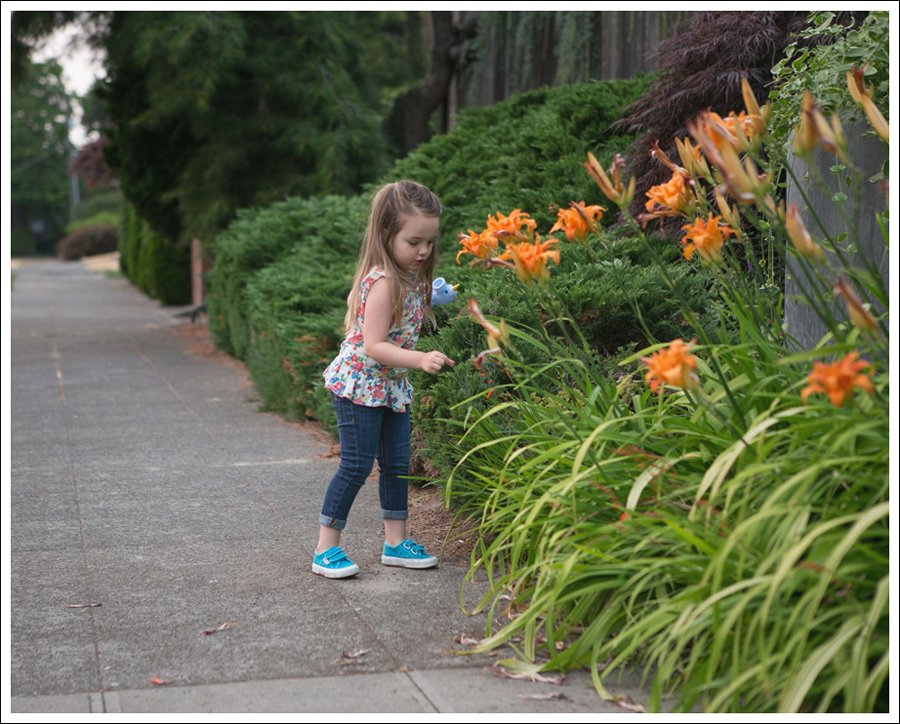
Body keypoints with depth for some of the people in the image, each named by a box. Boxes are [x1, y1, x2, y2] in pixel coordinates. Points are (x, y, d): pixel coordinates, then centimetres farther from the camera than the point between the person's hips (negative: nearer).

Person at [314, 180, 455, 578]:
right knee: (356, 465, -6)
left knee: (397, 463, 12)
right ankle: (325, 549, 4)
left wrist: (432, 298, 14)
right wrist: (420, 360, -37)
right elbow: (373, 346, -28)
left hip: (391, 385, 9)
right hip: (360, 384, -9)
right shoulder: (383, 282, -24)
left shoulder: (412, 277, 3)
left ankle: (396, 542, 23)